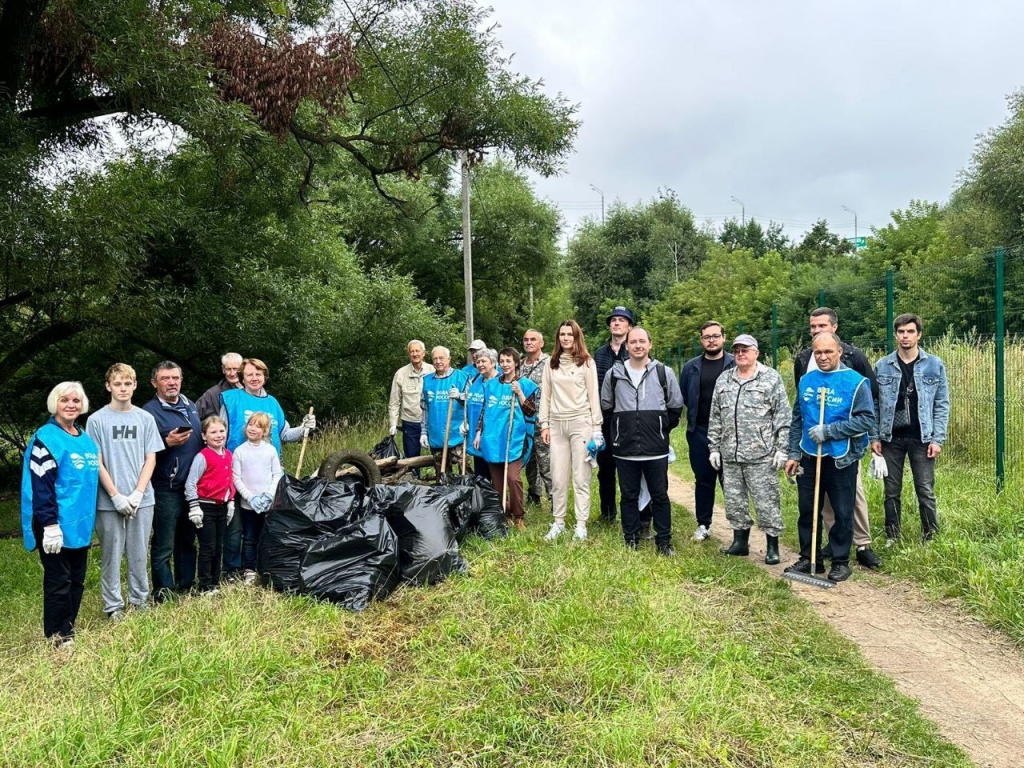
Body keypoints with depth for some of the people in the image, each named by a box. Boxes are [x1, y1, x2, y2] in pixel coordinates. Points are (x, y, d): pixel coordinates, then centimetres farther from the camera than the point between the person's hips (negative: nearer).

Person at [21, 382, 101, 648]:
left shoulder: (86, 439, 11)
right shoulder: (46, 438, -10)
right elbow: (40, 486, -16)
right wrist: (50, 524, -20)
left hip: (80, 524, 7)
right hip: (57, 525, -7)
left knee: (77, 579, 13)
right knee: (59, 581, 2)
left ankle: (70, 630, 26)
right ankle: (58, 638, 15)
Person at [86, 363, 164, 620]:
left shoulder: (145, 419, 5)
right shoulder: (97, 420, -1)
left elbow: (150, 459, 4)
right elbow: (97, 463, -3)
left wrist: (137, 493, -7)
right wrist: (116, 496, -10)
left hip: (142, 499, 2)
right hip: (109, 501, -2)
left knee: (139, 555, 9)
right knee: (111, 556, 5)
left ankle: (139, 601, 23)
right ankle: (113, 606, 17)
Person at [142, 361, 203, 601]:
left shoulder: (190, 406, 12)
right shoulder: (149, 412, -10)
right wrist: (167, 443, -26)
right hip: (167, 489, -7)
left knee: (187, 540, 17)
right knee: (163, 545, 1)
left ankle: (186, 585, 28)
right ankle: (163, 592, 13)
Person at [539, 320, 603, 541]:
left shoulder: (587, 362, 2)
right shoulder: (551, 363, 10)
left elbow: (593, 395, 0)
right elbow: (545, 396, 11)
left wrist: (596, 427, -3)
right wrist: (544, 425, 6)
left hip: (581, 423, -3)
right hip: (557, 424, 3)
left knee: (581, 478, 1)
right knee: (558, 479, 6)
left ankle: (581, 525, 8)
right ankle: (558, 522, 17)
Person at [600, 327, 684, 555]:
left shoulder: (664, 373, 1)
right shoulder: (614, 374, 3)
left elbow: (675, 407, 10)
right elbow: (606, 406, 15)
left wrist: (662, 429, 11)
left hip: (656, 449, -1)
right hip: (624, 449, 1)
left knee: (660, 495, 6)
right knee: (629, 495, 10)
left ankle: (664, 541, 18)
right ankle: (631, 540, 22)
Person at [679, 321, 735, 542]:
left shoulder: (736, 364, -2)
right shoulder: (691, 367, 7)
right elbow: (683, 396, 16)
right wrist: (694, 415, 10)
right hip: (699, 432, 3)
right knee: (703, 479, 11)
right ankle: (703, 525, 21)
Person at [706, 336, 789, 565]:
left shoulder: (771, 378, -1)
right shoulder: (724, 379, 12)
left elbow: (783, 417, -4)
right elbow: (715, 417, 15)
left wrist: (782, 449, -9)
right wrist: (714, 448, 11)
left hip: (761, 455, -5)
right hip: (730, 455, 5)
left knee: (766, 502, -1)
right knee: (734, 500, 12)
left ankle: (772, 547, 12)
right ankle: (740, 542, 25)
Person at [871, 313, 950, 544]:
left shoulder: (934, 365, 1)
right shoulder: (882, 366, 3)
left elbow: (942, 404, 1)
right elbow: (874, 405, 5)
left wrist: (937, 439, -5)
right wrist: (874, 437, 0)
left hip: (922, 438, -1)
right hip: (891, 438, 1)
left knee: (926, 491, 1)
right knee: (892, 492, 9)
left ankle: (930, 538, 15)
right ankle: (892, 538, 21)